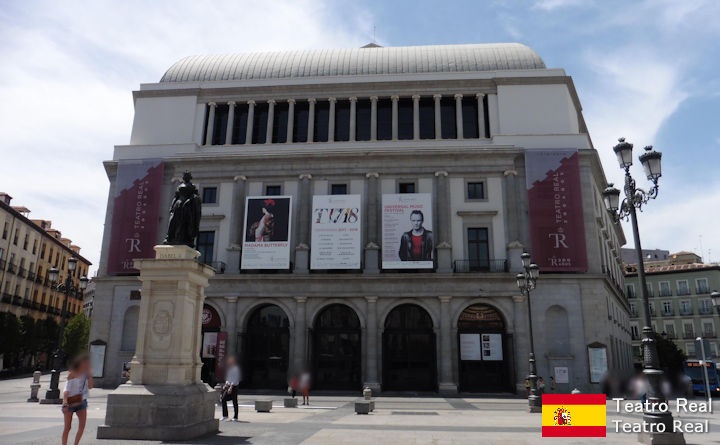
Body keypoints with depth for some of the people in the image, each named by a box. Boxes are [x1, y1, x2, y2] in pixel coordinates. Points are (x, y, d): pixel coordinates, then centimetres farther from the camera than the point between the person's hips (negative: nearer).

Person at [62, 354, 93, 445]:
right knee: (67, 427, 2)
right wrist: (65, 403, -22)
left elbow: (90, 386, 1)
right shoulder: (72, 375, -10)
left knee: (82, 425, -4)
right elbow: (66, 390, -13)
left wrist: (90, 376, -8)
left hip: (81, 402, 5)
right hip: (70, 402, -4)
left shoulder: (86, 374, 6)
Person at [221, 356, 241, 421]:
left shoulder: (235, 369, -13)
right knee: (224, 400, 3)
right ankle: (225, 415, 10)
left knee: (234, 402, -2)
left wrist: (231, 387, -24)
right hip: (229, 386, 9)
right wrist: (226, 385, 13)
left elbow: (235, 379, -19)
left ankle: (235, 417, 5)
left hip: (233, 387, -9)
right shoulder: (230, 369, 16)